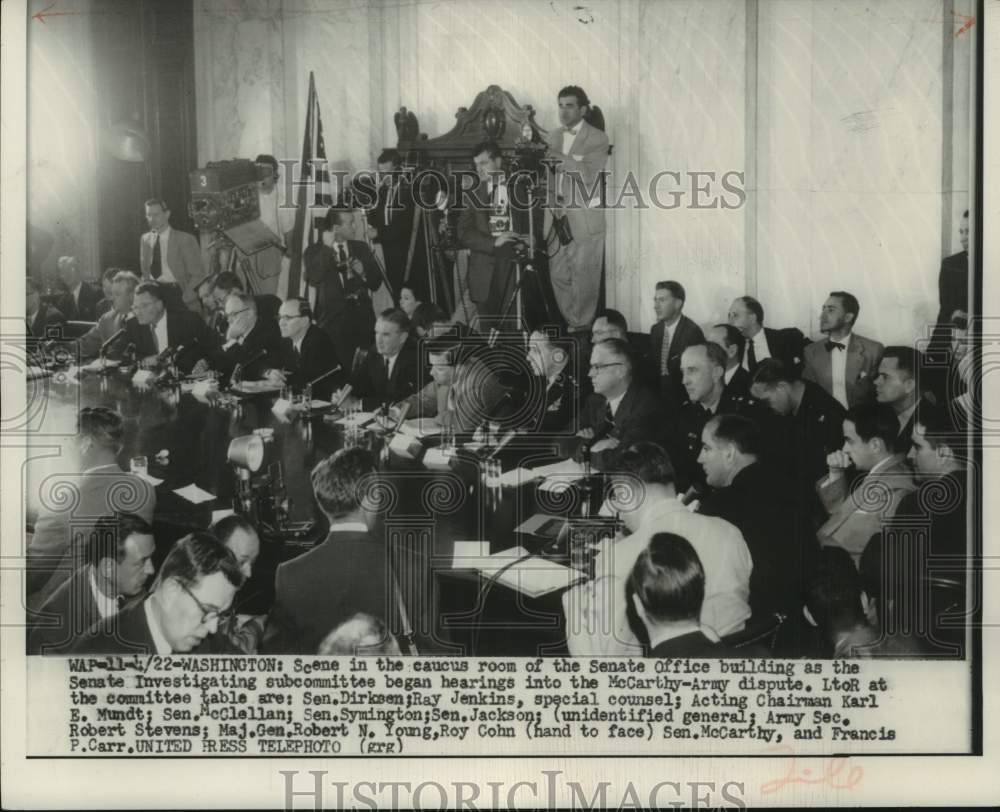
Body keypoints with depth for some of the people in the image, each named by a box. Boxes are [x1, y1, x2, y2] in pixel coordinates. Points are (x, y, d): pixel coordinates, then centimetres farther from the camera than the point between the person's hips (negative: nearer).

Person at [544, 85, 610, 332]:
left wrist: (564, 158, -26)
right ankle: (568, 321, 19)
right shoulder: (553, 136, 14)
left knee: (584, 275, -4)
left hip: (585, 217, -5)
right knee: (558, 274, 6)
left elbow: (590, 176, -16)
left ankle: (581, 326, 9)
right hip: (557, 217, 5)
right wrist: (553, 205, 7)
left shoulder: (597, 138, -4)